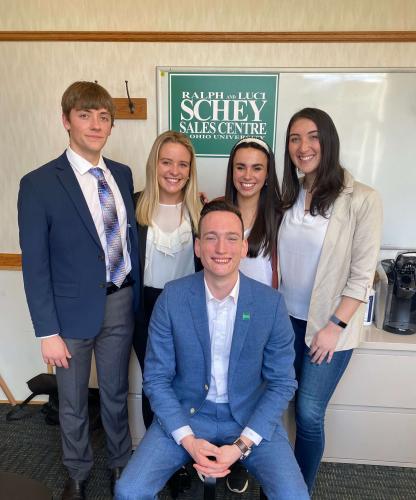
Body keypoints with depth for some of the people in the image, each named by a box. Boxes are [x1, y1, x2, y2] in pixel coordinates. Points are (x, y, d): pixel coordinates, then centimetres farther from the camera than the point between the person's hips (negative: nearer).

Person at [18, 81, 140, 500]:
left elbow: (130, 237, 6)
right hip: (74, 309, -3)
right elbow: (35, 266, -11)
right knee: (73, 403, 19)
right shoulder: (39, 184, -12)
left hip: (121, 302, 4)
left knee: (116, 393, 22)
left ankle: (120, 463, 48)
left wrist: (137, 297, 4)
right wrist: (48, 331, -11)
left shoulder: (122, 174, 3)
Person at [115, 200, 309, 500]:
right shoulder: (172, 298, -13)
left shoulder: (271, 303, -12)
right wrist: (188, 440, -15)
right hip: (185, 414, 0)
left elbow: (282, 383, -5)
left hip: (251, 418, 1)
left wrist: (242, 445, -13)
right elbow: (156, 378, -6)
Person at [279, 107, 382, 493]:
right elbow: (280, 258, 8)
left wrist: (335, 326, -13)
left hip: (329, 325, -4)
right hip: (287, 319, 5)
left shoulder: (361, 200, -12)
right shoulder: (290, 196, 4)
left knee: (309, 415, 4)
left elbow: (362, 275, -11)